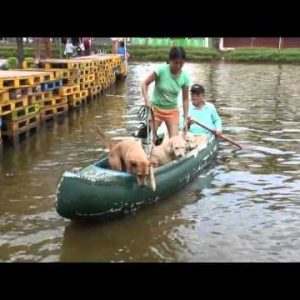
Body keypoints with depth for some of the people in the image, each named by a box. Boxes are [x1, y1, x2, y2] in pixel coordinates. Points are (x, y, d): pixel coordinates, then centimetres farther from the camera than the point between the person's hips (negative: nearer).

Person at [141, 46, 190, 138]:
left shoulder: (185, 77, -10)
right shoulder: (161, 70, -19)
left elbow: (185, 99, -1)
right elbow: (145, 83, -11)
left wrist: (186, 118, -4)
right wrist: (147, 100, -26)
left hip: (172, 111, 2)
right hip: (156, 109, -2)